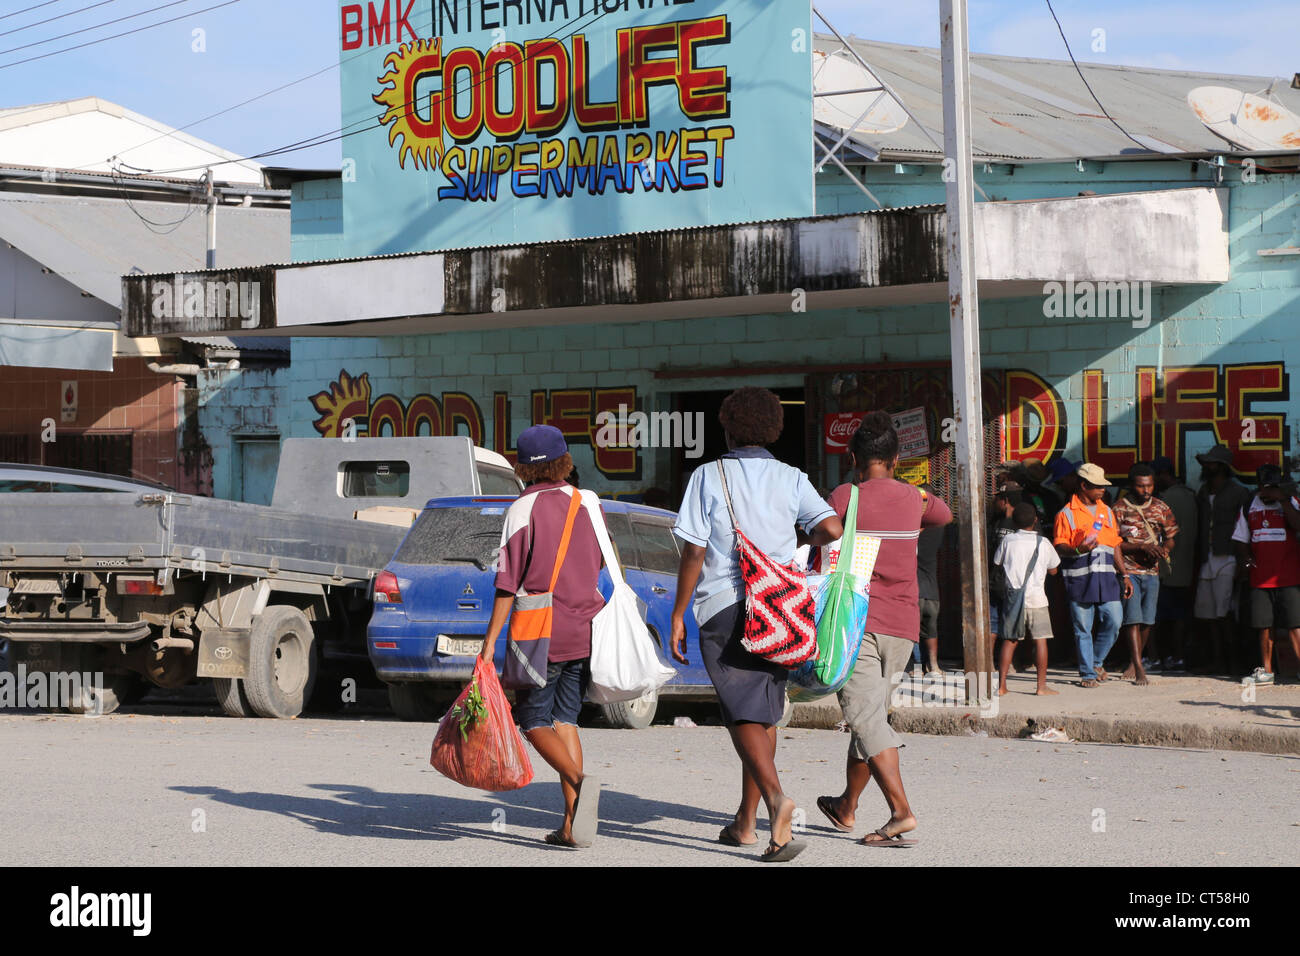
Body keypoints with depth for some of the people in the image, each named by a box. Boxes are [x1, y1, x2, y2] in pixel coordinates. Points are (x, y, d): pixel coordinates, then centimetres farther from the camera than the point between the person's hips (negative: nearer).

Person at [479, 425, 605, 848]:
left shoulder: (524, 508, -9)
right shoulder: (586, 503, 6)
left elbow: (508, 581, -13)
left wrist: (491, 640, -10)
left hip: (541, 630, -5)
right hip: (585, 630, 5)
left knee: (534, 721, 6)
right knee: (565, 718, 12)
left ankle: (579, 781, -23)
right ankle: (573, 825, 3)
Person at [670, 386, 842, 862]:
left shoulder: (709, 477, -2)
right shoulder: (791, 479, 5)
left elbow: (694, 552, -6)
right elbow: (832, 528, -8)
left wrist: (678, 615, 0)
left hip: (724, 608, -4)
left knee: (744, 715, -7)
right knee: (765, 713, 13)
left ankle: (776, 797, -30)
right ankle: (745, 822, 19)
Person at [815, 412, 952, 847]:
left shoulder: (843, 497, -4)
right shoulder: (913, 498, 10)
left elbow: (826, 562, -2)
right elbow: (943, 515, 33)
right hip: (902, 625, 5)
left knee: (866, 717, -9)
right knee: (871, 714, 18)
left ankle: (902, 813, -23)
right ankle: (846, 807, 33)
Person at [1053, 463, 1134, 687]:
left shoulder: (1107, 511, 17)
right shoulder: (1067, 513, -1)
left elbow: (1115, 546, 20)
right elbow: (1059, 546, -6)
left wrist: (1124, 575, 15)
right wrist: (1078, 550, -26)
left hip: (1106, 577, 5)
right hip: (1079, 579, -5)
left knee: (1114, 620, -3)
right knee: (1083, 628, -1)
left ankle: (1096, 661, 19)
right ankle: (1088, 673, 8)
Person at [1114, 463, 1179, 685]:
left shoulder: (1161, 508, 9)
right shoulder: (1120, 508, -4)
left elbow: (1171, 537, 15)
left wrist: (1164, 549, -8)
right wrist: (1142, 547, -18)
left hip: (1152, 571, 4)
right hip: (1129, 570, -4)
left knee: (1147, 621, 7)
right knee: (1133, 619, -11)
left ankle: (1134, 664, 23)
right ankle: (1139, 669, -14)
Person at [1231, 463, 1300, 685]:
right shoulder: (1249, 508, 12)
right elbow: (1241, 540, 18)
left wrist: (1282, 499, -17)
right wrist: (1244, 556, -2)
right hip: (1260, 577, 3)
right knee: (1264, 625, 6)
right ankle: (1266, 670, 15)